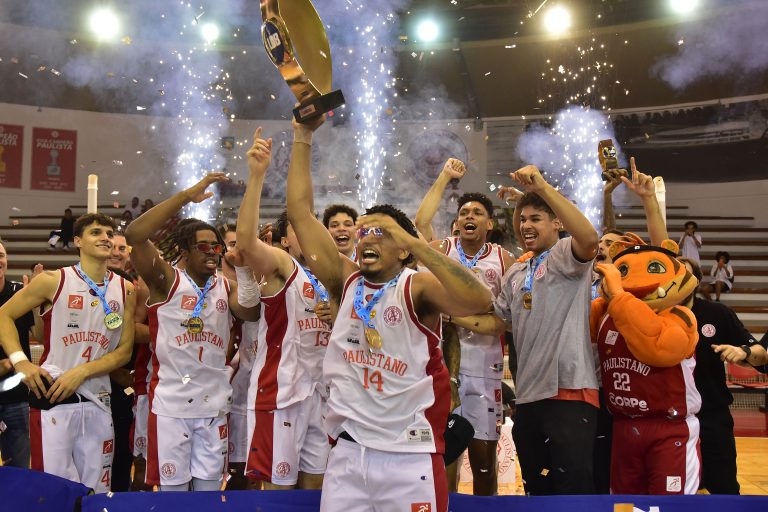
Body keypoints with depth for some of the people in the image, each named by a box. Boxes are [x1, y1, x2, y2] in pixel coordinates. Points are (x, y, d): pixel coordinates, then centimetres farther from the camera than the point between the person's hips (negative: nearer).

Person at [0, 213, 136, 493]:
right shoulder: (53, 281, -3)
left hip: (98, 402, 3)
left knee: (97, 491, 10)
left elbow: (124, 351, 4)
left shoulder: (125, 290, 5)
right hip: (52, 398, -3)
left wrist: (82, 371, -11)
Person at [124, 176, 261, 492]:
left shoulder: (227, 287, 9)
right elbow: (134, 235, -20)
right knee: (172, 489, 6)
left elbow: (251, 312, -11)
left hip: (214, 405, 4)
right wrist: (187, 195, -21)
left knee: (209, 491, 12)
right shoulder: (166, 280, -4)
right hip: (170, 404, -4)